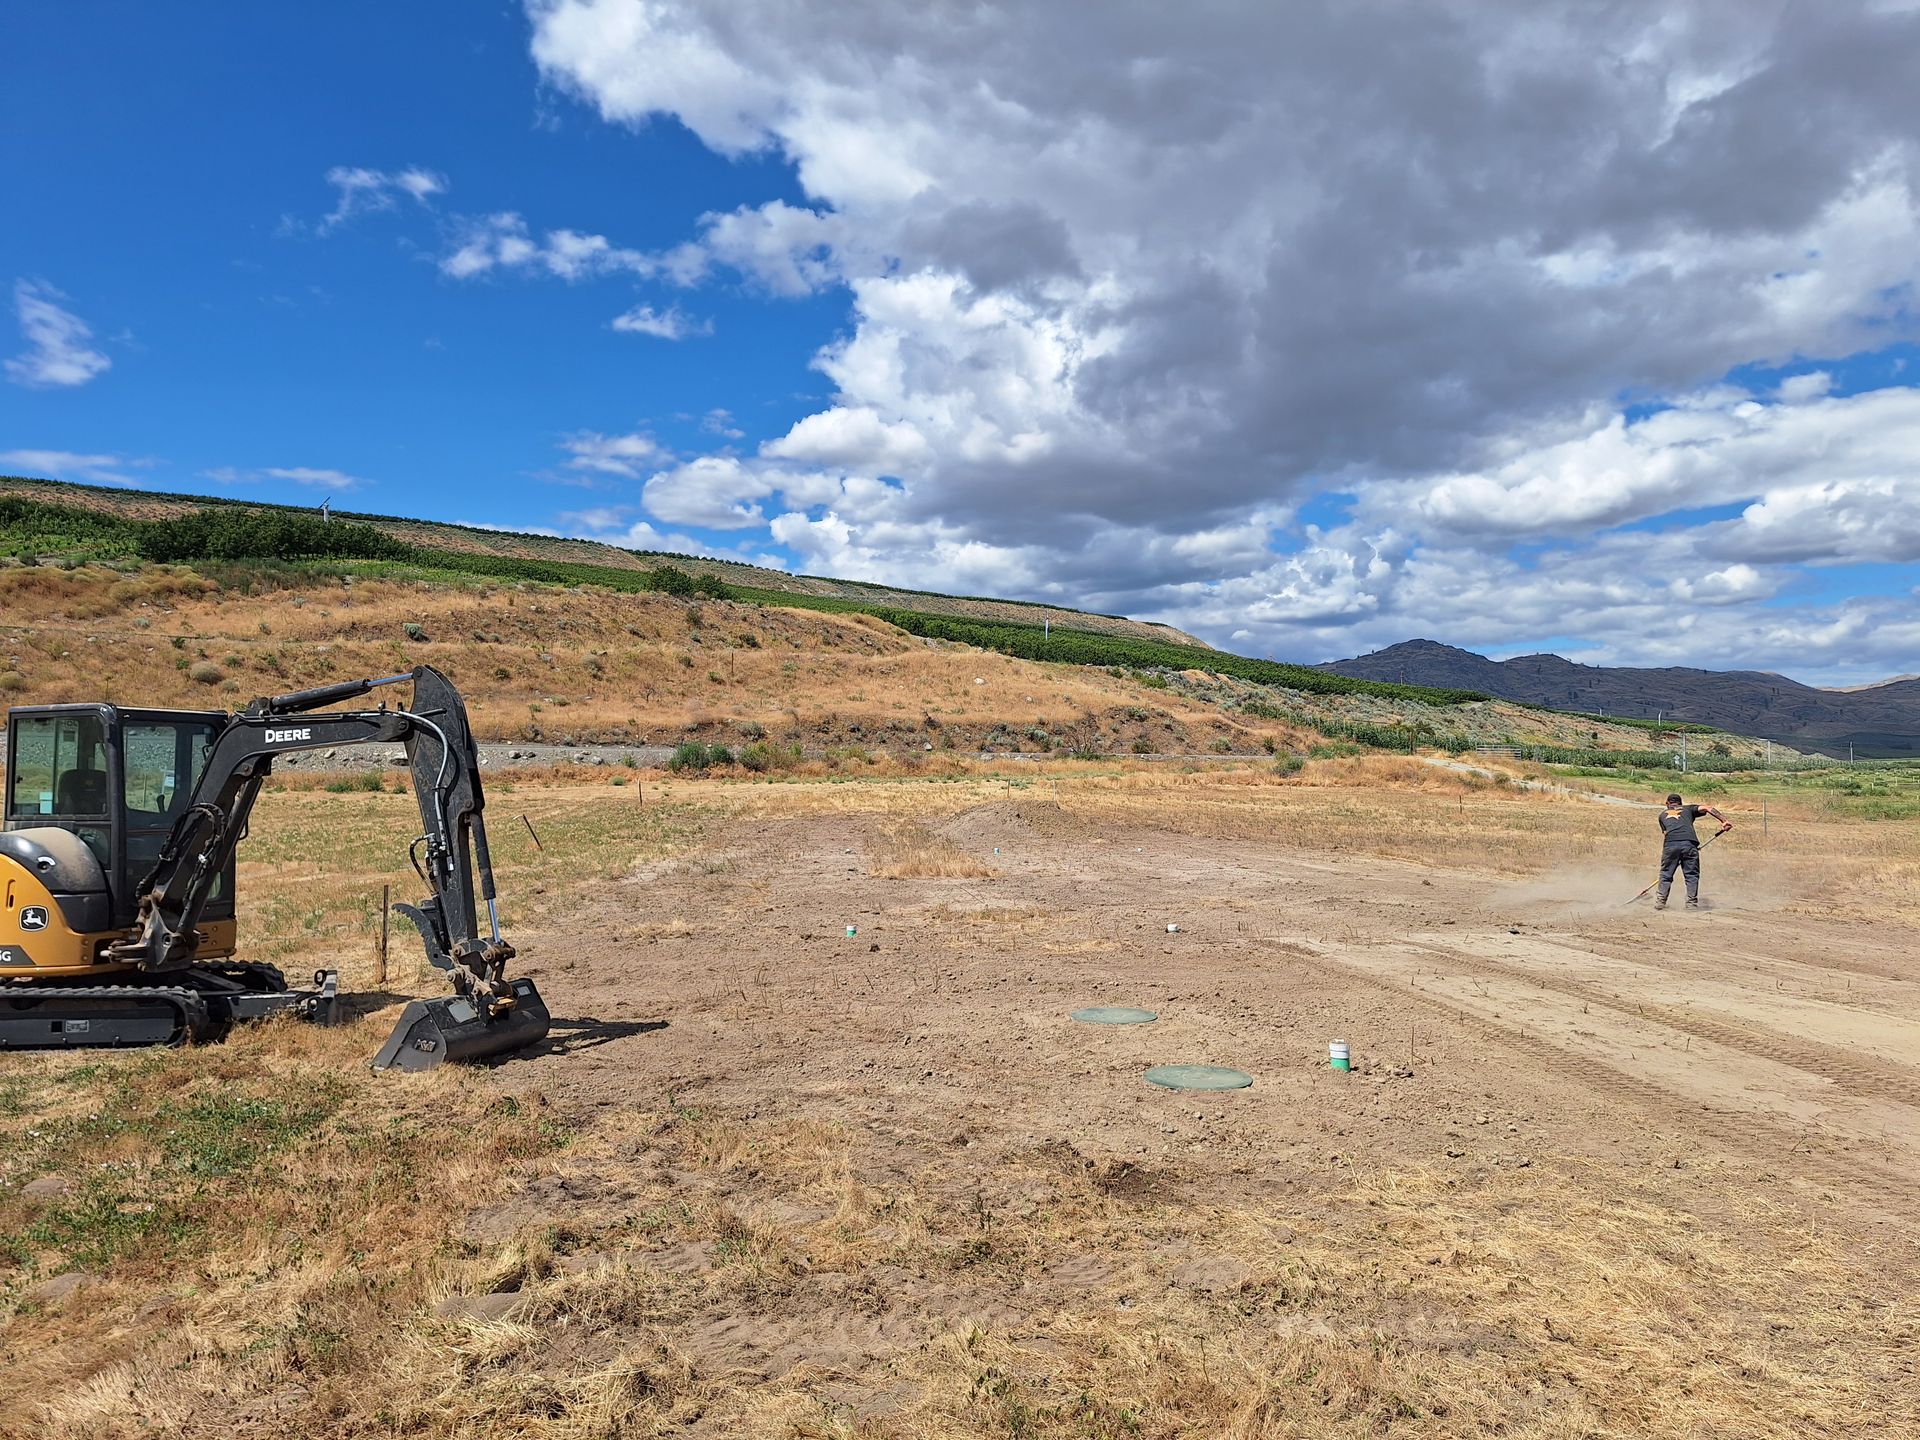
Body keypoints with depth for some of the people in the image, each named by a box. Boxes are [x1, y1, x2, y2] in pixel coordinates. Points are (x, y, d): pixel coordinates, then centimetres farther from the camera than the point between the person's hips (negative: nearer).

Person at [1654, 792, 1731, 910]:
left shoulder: (1663, 814, 31)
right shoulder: (1688, 809, 29)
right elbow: (1707, 808, 13)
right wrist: (1724, 820, 7)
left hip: (1670, 844, 1)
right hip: (1689, 843, -1)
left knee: (1666, 874, 12)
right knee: (1692, 875, 11)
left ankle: (1660, 901, 9)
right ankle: (1691, 903, 6)